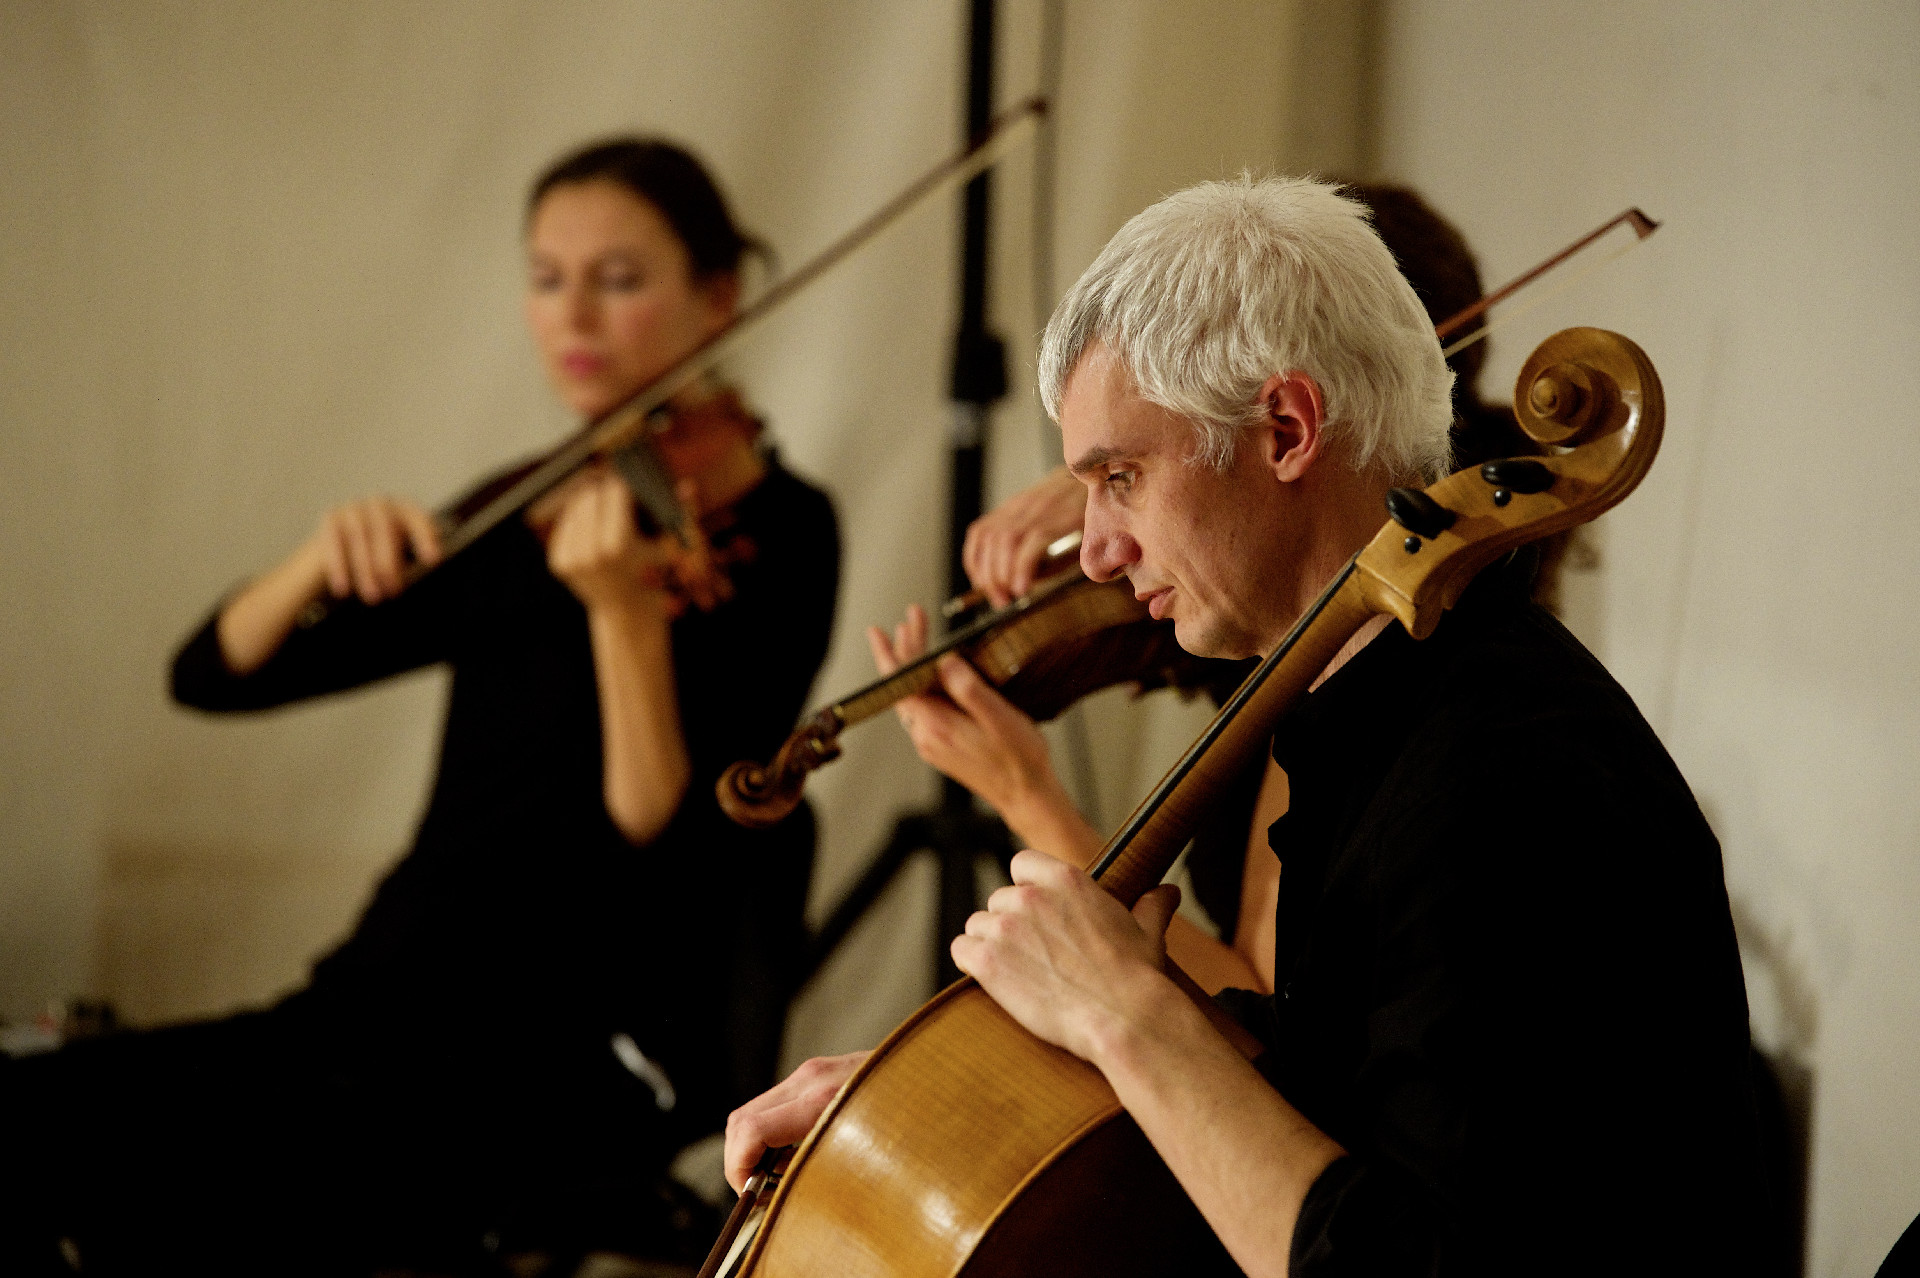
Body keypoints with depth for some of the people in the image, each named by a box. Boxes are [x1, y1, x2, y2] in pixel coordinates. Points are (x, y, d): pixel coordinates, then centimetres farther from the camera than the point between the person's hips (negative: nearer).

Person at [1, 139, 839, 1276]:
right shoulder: (519, 521, 14)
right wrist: (327, 560, -10)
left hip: (589, 1054, -6)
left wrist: (626, 612, -31)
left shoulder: (772, 532, -4)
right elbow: (215, 674, 9)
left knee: (177, 1183, -26)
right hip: (387, 1004, 6)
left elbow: (669, 842, -17)